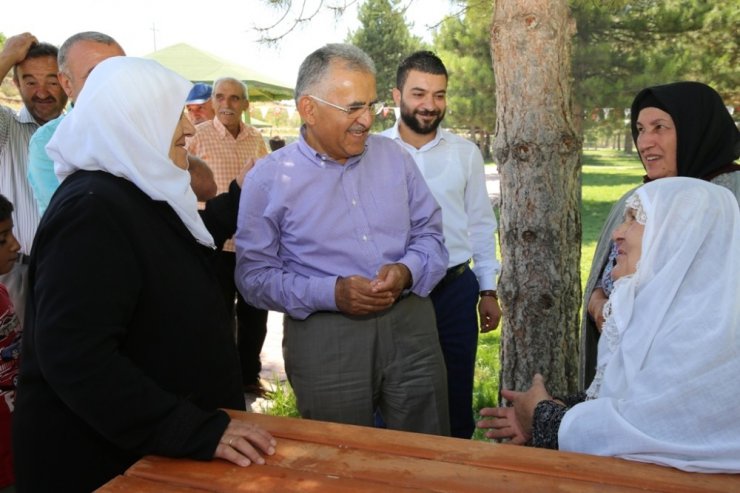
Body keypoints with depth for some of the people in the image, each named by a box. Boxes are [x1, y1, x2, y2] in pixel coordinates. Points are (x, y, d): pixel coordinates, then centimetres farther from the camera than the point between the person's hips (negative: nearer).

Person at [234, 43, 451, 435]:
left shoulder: (394, 157, 7)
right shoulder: (268, 179, -4)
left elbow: (430, 233, 10)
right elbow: (255, 274, -6)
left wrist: (407, 271, -11)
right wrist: (332, 293, -19)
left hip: (410, 325, 3)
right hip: (324, 338, -3)